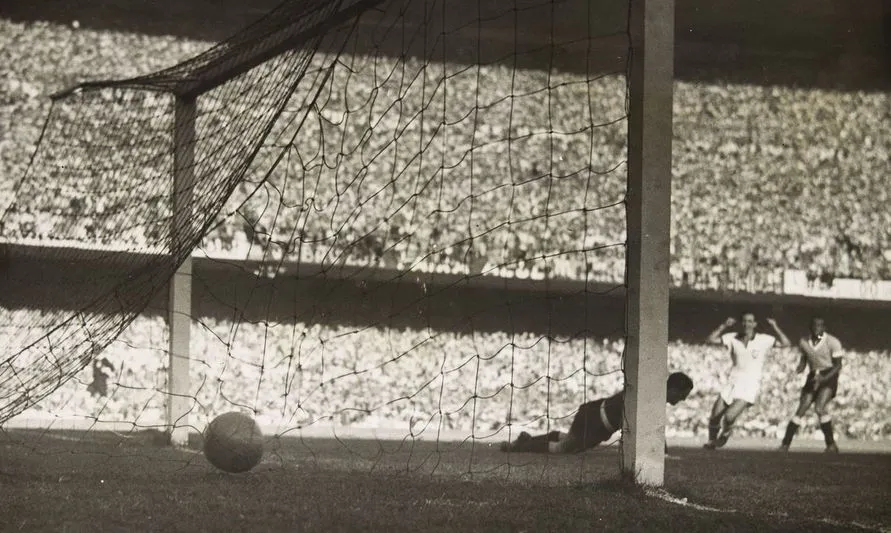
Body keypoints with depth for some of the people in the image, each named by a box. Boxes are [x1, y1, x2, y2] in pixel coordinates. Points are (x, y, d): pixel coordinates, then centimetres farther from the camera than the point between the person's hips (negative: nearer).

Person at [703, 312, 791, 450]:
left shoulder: (763, 340, -5)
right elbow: (712, 339, 2)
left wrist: (775, 327, -18)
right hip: (732, 382, 4)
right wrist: (724, 325, -6)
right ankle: (711, 441, 30)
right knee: (714, 417, 2)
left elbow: (786, 343, -12)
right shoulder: (733, 338, 4)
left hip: (749, 386, -4)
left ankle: (725, 433, 13)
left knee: (729, 416, -21)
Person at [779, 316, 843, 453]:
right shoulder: (804, 342, 4)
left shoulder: (833, 342, -10)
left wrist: (823, 378, -22)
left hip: (829, 376, -5)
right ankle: (785, 444, 2)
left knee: (820, 408, -24)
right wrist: (798, 370, -8)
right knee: (800, 411, -3)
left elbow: (838, 366, -8)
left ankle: (831, 444, -13)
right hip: (813, 377, 5)